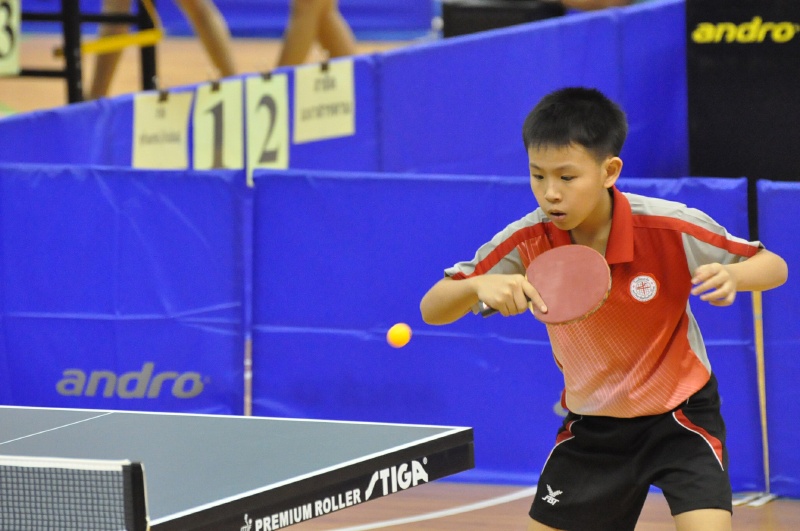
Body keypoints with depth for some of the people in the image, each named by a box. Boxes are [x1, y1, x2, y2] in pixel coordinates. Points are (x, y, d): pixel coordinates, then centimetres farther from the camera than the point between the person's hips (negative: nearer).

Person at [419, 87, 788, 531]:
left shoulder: (670, 229, -23)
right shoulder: (527, 243, -16)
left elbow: (775, 267, -12)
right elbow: (431, 310, -14)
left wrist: (731, 275, -35)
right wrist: (479, 284, -37)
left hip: (680, 415, -3)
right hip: (591, 425, 3)